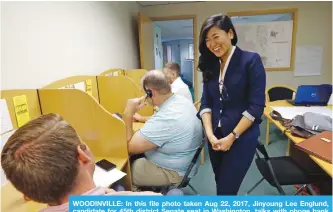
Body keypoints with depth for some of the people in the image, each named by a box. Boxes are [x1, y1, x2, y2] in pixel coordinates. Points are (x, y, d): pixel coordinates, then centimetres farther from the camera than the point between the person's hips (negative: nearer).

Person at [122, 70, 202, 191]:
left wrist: (128, 114, -23)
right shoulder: (181, 100, -5)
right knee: (136, 157, 15)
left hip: (173, 172, -9)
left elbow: (129, 147, -25)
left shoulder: (165, 118, -34)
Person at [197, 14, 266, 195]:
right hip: (216, 138, 5)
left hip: (242, 138, -5)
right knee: (221, 185, 18)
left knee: (226, 189, 0)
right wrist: (210, 134, -11)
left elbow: (256, 106, -13)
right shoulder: (210, 66, 5)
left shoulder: (251, 60, -9)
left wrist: (232, 137, -16)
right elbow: (205, 103, 2)